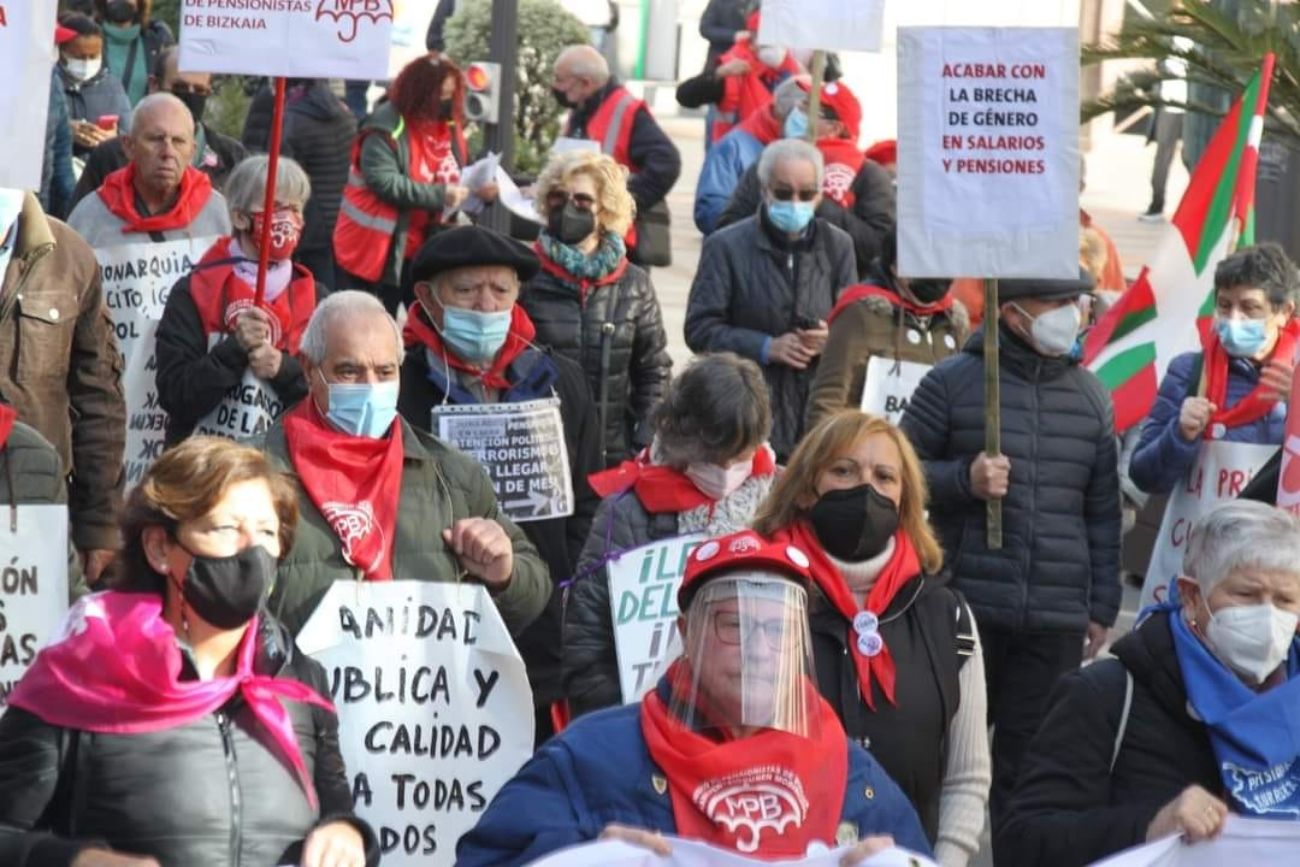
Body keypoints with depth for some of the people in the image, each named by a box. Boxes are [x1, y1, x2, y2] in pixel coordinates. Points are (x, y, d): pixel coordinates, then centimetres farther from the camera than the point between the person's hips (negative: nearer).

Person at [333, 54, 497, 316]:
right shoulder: (386, 128, -17)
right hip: (375, 249, -7)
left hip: (424, 250, 7)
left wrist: (477, 191, -4)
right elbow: (384, 182, -27)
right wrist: (439, 196, -27)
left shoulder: (449, 126, 8)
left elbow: (453, 179, 18)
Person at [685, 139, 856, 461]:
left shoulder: (838, 246, 13)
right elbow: (700, 329, -2)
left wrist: (833, 339, -9)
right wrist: (766, 347, -13)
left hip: (819, 413, 3)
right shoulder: (726, 246, 3)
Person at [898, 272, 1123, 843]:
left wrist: (1102, 608, 12)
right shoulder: (953, 382, -1)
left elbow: (1102, 512, 15)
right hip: (964, 609, -3)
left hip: (1056, 622, 3)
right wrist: (963, 478, -14)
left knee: (1030, 770, 4)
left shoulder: (1090, 397, 10)